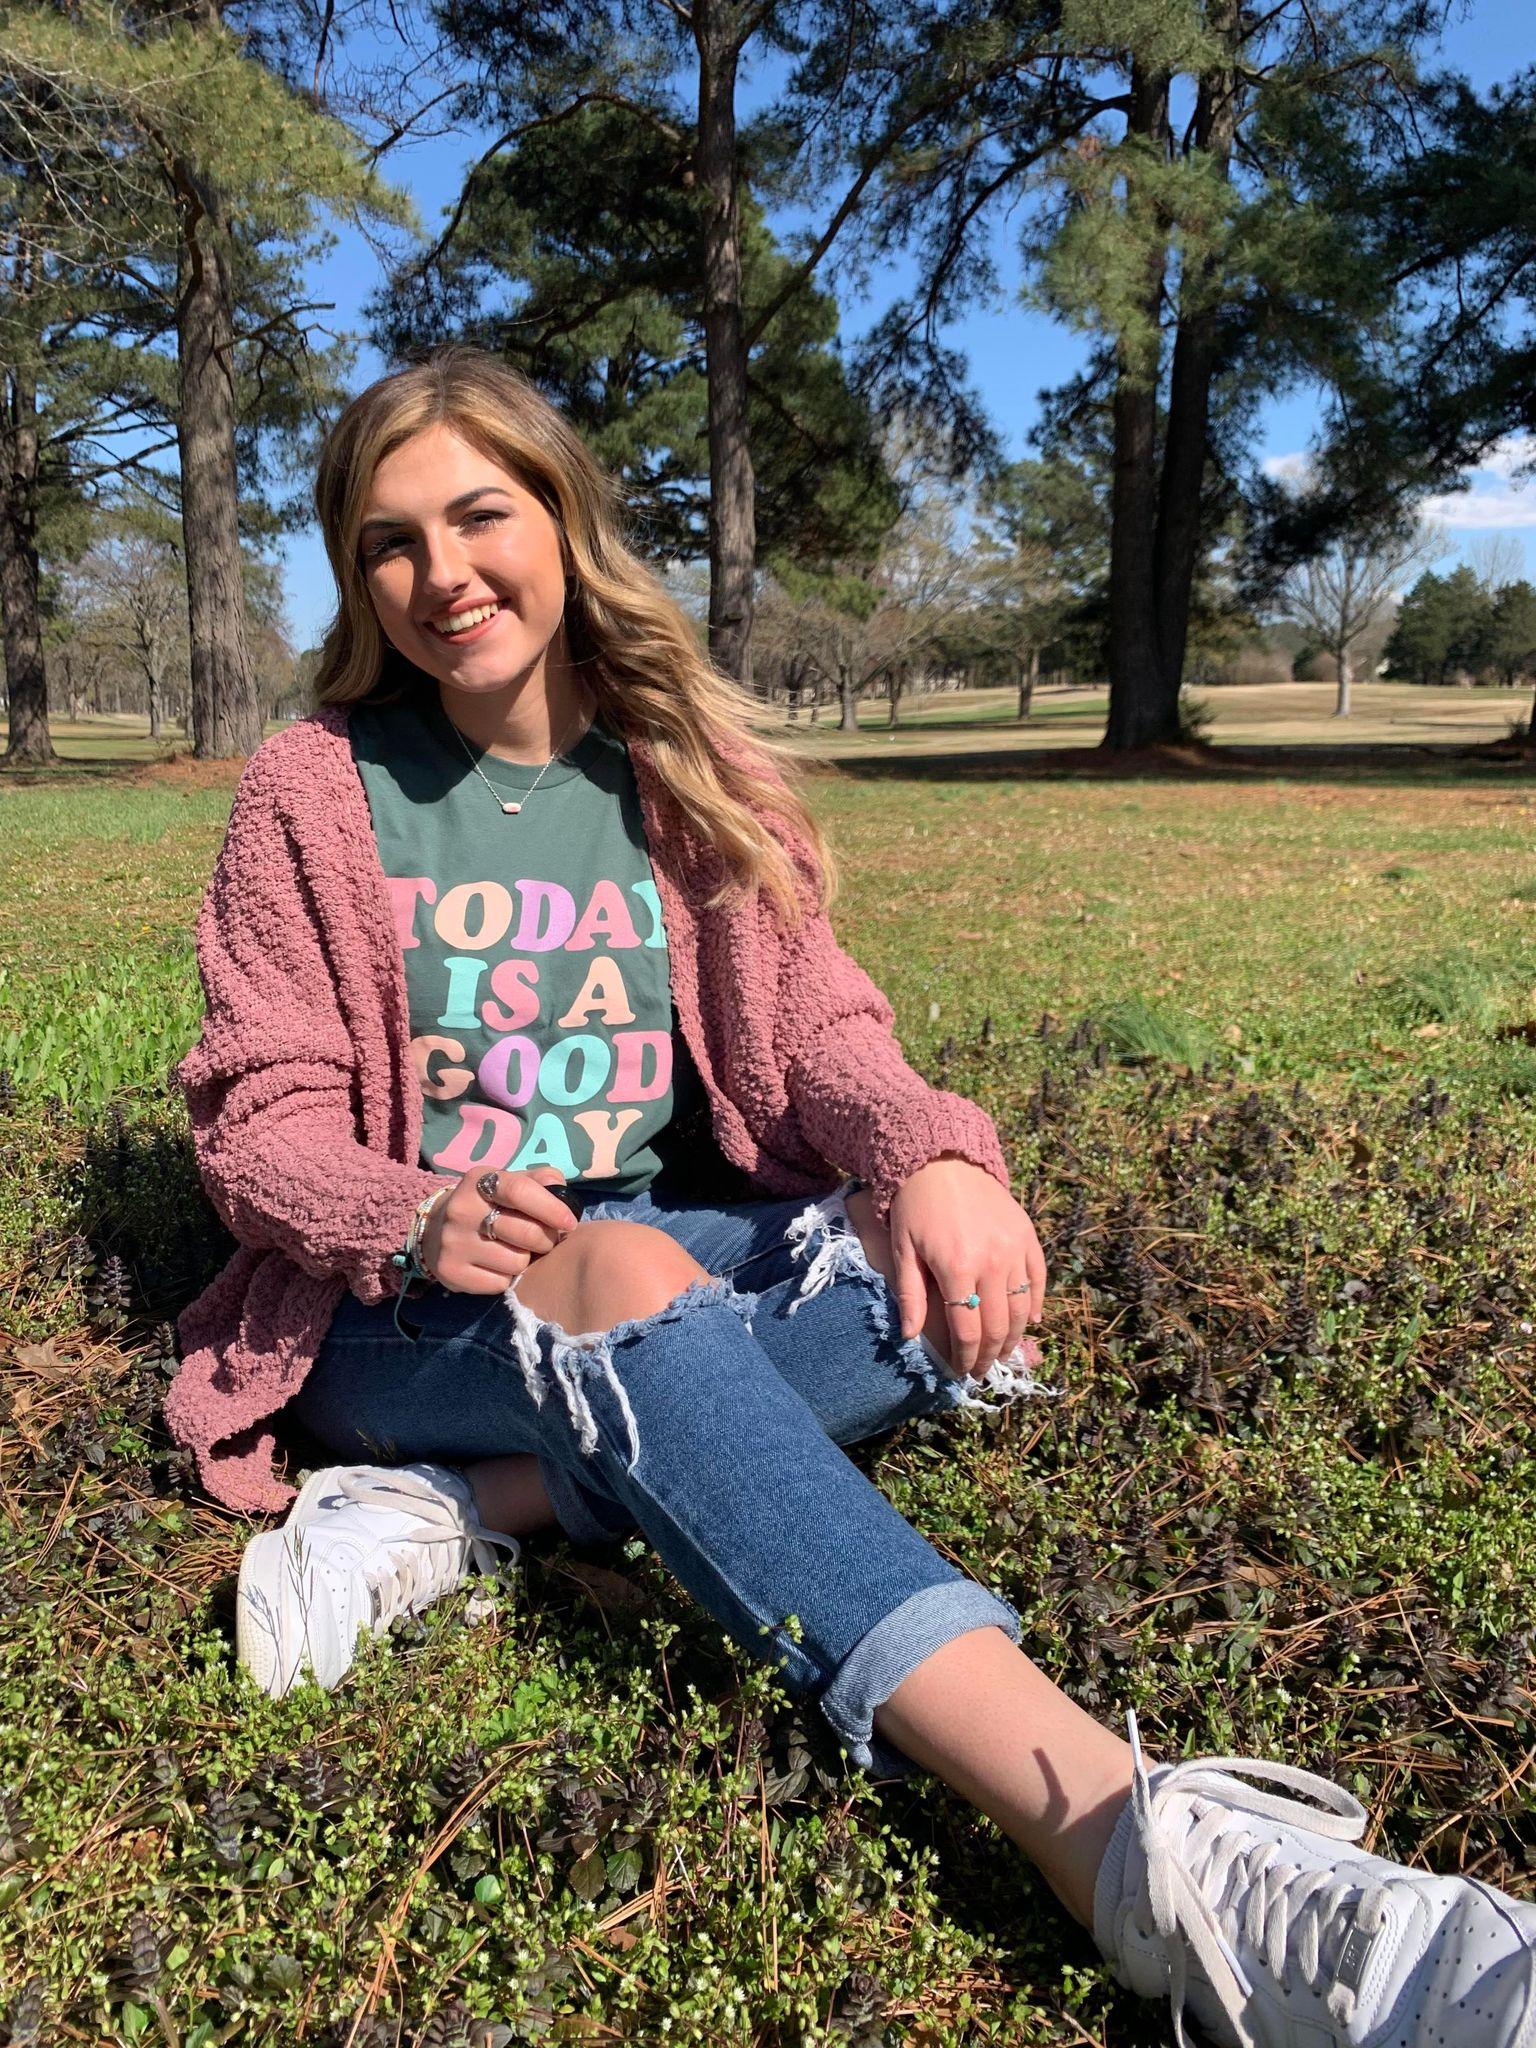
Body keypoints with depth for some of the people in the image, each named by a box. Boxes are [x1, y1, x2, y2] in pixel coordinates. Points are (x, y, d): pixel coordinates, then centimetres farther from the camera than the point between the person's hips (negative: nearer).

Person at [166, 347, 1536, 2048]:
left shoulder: (685, 774, 3)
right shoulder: (314, 791, -3)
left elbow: (811, 1022, -5)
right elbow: (263, 1111, -4)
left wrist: (924, 1152, -28)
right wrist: (416, 1221, -27)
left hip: (652, 1260, 4)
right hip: (394, 1310, -3)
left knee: (950, 1273, -24)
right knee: (630, 1276, -38)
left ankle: (462, 1509, -26)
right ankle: (1127, 1841, -48)